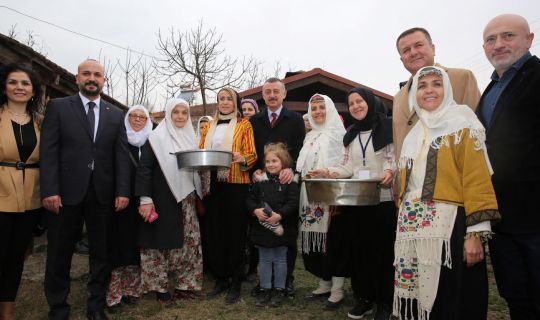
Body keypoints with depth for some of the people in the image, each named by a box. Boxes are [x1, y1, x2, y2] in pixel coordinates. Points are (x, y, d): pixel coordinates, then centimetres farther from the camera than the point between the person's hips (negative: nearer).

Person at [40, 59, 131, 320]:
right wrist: (49, 190, -12)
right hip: (66, 191, -2)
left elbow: (121, 155, 4)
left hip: (103, 193, 2)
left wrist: (122, 191, -4)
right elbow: (48, 151, -3)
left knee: (101, 252, 10)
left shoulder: (116, 114, 9)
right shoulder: (58, 107, 4)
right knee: (59, 253, 10)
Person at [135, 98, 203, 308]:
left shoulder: (190, 138, 12)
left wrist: (199, 197, 12)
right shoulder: (156, 137, -5)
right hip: (163, 199, -5)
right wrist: (145, 199, -18)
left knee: (189, 242, 8)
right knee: (162, 242, 4)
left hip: (186, 199, 6)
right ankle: (161, 288, 17)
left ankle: (185, 284, 22)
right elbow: (144, 168, -11)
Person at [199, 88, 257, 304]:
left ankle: (235, 283, 13)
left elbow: (252, 155, -3)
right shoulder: (209, 127, 17)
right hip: (212, 184, 4)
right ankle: (220, 278, 22)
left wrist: (242, 158, -24)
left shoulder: (244, 125, 4)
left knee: (235, 232, 1)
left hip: (236, 184, -4)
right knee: (214, 231, 7)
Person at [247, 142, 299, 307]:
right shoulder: (260, 180, 3)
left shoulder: (290, 181, -8)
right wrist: (255, 210, -14)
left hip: (281, 227, -3)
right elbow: (250, 198, 4)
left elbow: (293, 203, -13)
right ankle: (265, 289, 27)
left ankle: (279, 289, 26)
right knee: (264, 260, 13)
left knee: (280, 260, 12)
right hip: (262, 226, 3)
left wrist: (279, 215, -24)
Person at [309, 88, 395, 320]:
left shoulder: (386, 127, -1)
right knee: (358, 247, 9)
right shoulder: (350, 134, 15)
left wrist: (389, 172, -27)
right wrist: (327, 173, -3)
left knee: (382, 249, 5)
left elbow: (394, 158, -6)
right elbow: (348, 167, 11)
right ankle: (363, 297, 24)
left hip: (382, 199, -5)